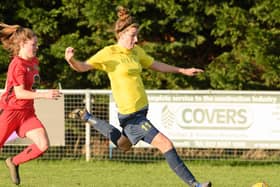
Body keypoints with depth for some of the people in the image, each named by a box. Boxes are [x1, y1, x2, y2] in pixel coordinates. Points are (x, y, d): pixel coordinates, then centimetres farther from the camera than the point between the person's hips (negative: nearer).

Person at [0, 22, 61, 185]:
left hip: (27, 112, 7)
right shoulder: (17, 65, -17)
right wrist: (44, 95, -31)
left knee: (43, 145, -11)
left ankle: (14, 162, 10)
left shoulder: (34, 62, 8)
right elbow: (20, 93, -24)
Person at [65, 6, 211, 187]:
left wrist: (183, 70, 25)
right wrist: (71, 60, -39)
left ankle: (86, 117, 45)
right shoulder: (109, 53, -13)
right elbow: (83, 67, -17)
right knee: (165, 144, -16)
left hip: (141, 110, 9)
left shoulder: (136, 51, 8)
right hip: (130, 115, -9)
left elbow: (156, 65, 22)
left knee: (122, 144, 33)